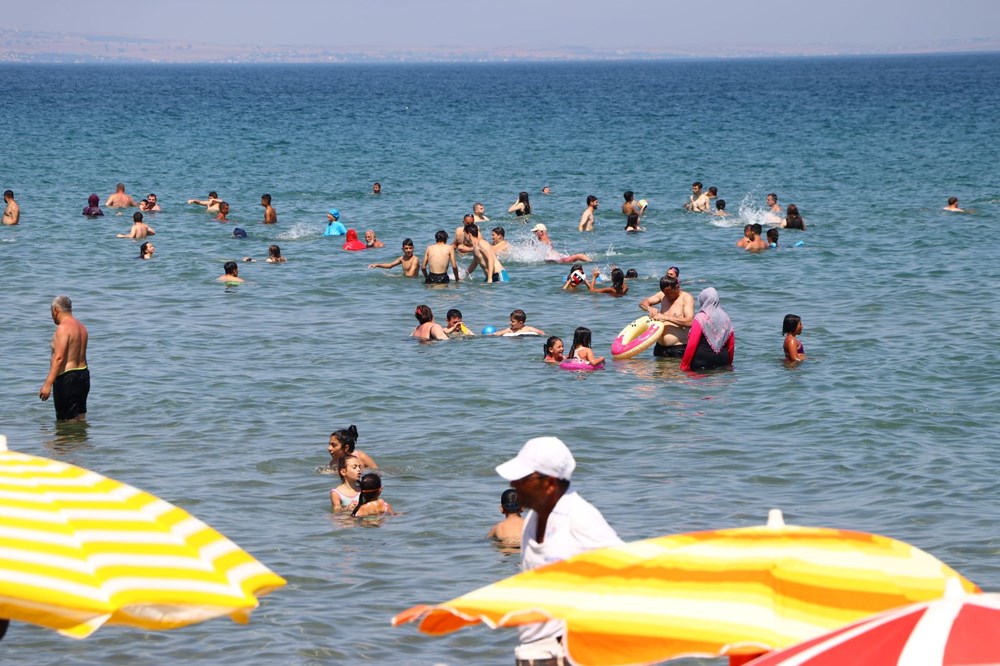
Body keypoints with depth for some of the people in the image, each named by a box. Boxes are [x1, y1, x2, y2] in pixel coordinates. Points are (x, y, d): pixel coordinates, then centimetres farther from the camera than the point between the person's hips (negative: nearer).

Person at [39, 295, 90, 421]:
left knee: (68, 421, -7)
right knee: (81, 419, 13)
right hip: (83, 374, 10)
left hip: (67, 378, -10)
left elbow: (59, 358, -23)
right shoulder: (81, 326, 13)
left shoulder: (63, 328, -15)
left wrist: (48, 384, -25)